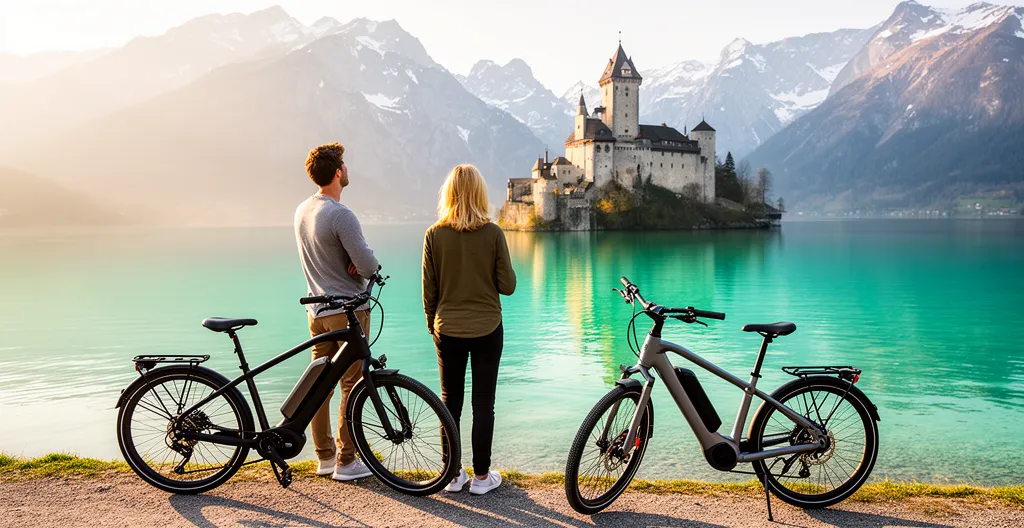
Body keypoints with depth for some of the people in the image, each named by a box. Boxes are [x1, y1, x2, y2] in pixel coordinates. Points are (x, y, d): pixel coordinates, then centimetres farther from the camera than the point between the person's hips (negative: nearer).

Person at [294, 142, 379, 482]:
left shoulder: (302, 211, 7)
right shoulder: (340, 215, -20)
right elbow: (368, 266, -23)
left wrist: (354, 261, -3)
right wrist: (367, 266, 0)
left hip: (317, 310, 8)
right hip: (348, 310, -8)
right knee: (352, 386, 1)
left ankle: (324, 457, 23)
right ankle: (347, 462, 7)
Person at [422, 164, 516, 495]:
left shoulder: (434, 235, -6)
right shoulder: (492, 233, -10)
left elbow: (429, 290, -1)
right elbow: (507, 285, -6)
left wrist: (432, 325, 14)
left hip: (448, 331, 2)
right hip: (487, 330, -1)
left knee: (450, 401, 12)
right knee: (483, 403, 7)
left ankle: (452, 474, 20)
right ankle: (481, 476, 15)